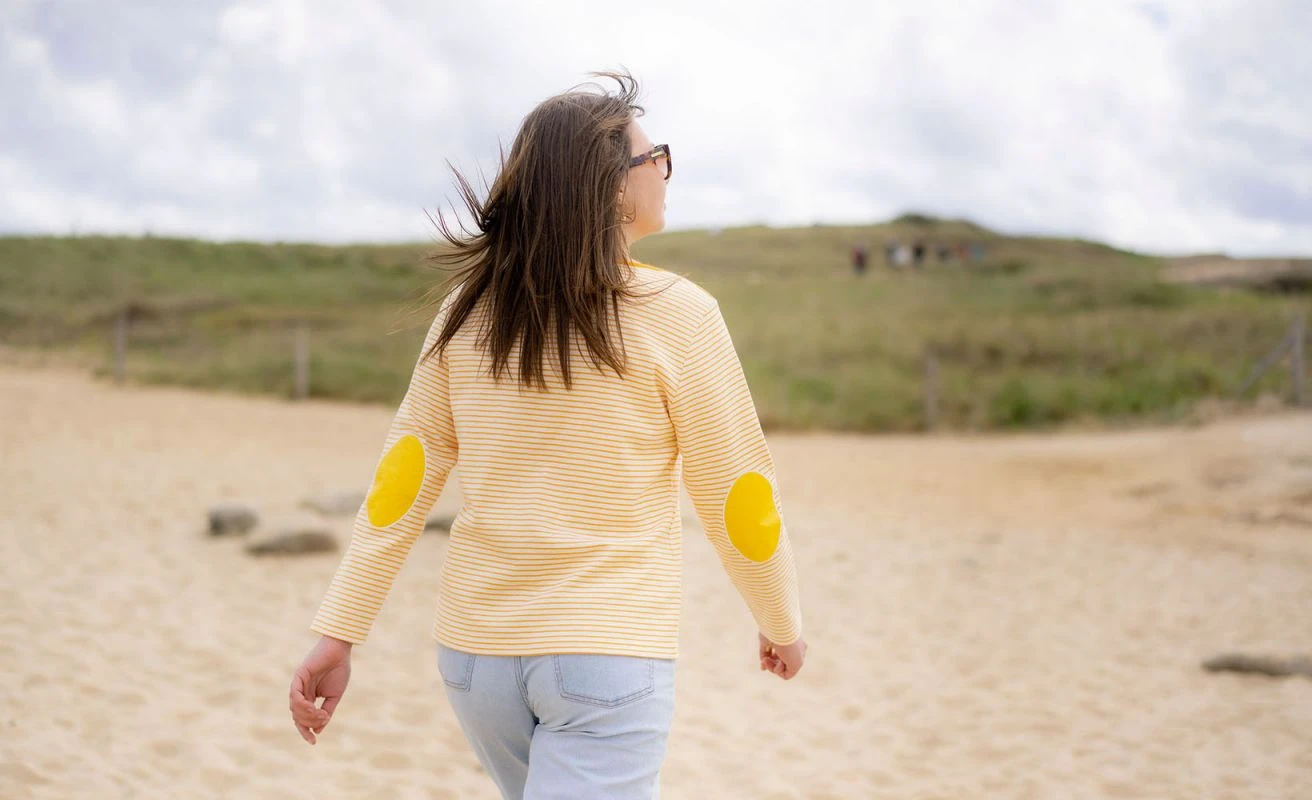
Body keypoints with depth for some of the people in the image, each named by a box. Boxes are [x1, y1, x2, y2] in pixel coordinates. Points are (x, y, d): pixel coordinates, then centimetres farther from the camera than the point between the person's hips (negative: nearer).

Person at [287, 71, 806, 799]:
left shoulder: (468, 308, 3)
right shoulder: (674, 314, -10)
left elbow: (404, 476, 1)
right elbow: (735, 494, -4)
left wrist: (337, 634, 3)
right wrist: (782, 623, 11)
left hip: (474, 649, 6)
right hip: (607, 654, -6)